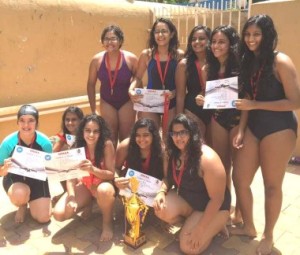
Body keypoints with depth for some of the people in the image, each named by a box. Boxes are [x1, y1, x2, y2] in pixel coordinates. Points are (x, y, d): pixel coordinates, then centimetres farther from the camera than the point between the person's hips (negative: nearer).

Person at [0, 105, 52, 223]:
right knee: (19, 195, -37)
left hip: (37, 179, 1)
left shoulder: (45, 143, -21)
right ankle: (22, 205, 4)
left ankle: (30, 200, 28)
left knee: (43, 218, -7)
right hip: (14, 178, -1)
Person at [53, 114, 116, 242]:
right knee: (59, 214, -14)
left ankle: (107, 223, -10)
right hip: (85, 185, 4)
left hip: (102, 184, -3)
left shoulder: (107, 145, -23)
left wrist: (92, 169, -41)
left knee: (104, 190, -41)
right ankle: (88, 204, 16)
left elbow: (111, 174, -21)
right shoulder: (77, 146, -14)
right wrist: (71, 198, -32)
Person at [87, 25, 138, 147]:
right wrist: (93, 109, -2)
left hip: (126, 102, -1)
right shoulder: (97, 60, -13)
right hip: (107, 103, 1)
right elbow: (91, 84, -2)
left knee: (126, 138, 8)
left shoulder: (131, 58, -17)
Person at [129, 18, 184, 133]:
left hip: (172, 104, 0)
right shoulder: (146, 54, -3)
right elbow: (138, 77, 4)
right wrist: (131, 90, -15)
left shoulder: (179, 55, -4)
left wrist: (174, 92, -20)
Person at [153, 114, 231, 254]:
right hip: (185, 200, 6)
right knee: (161, 210, -24)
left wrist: (199, 229, -23)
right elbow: (168, 178, 7)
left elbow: (217, 199, -25)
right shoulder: (172, 154, -9)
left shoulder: (207, 159, -29)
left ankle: (215, 226, 11)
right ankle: (189, 221, 6)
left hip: (213, 207, -5)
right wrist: (161, 192, -18)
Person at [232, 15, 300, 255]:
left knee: (272, 185, 6)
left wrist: (255, 105, -19)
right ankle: (248, 226, 31)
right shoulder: (249, 61, 8)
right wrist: (242, 130, 4)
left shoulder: (280, 61, -13)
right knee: (239, 179, 8)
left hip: (279, 128, -7)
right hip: (255, 127, 7)